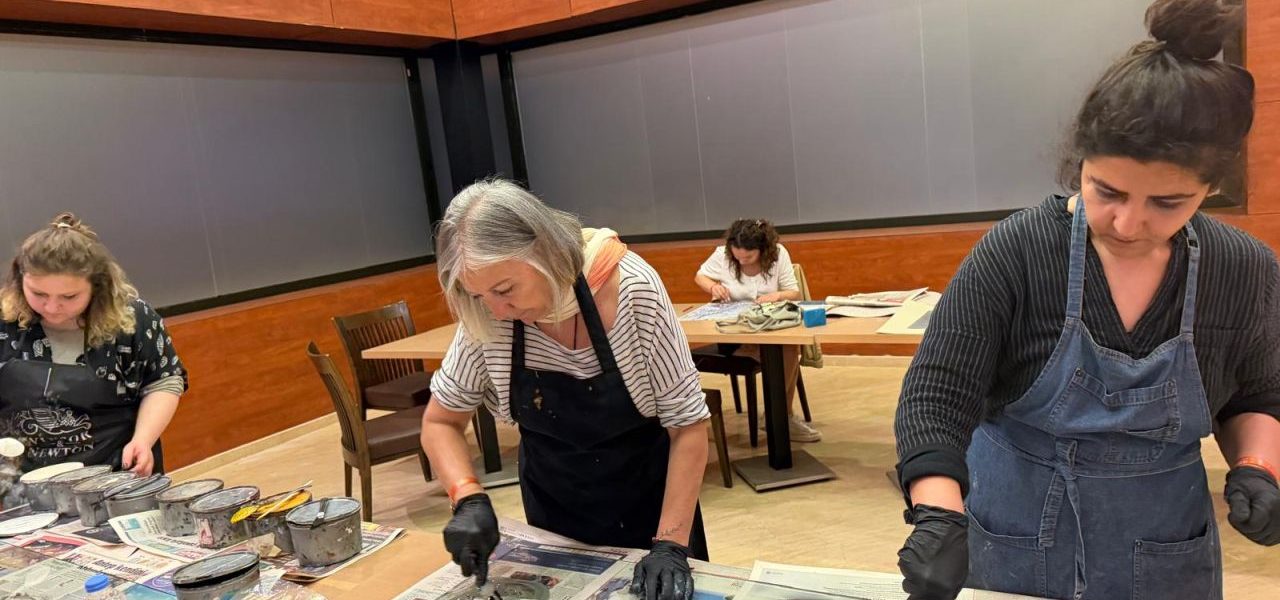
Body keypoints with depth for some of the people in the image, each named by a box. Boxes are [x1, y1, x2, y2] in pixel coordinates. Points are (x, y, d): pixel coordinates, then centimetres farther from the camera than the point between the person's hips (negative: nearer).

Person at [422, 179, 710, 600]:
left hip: (648, 495, -2)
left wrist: (671, 545, -25)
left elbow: (688, 423, -21)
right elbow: (440, 422, -7)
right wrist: (468, 499, -24)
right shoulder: (486, 318, -21)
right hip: (553, 505, 2)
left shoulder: (632, 290, -29)